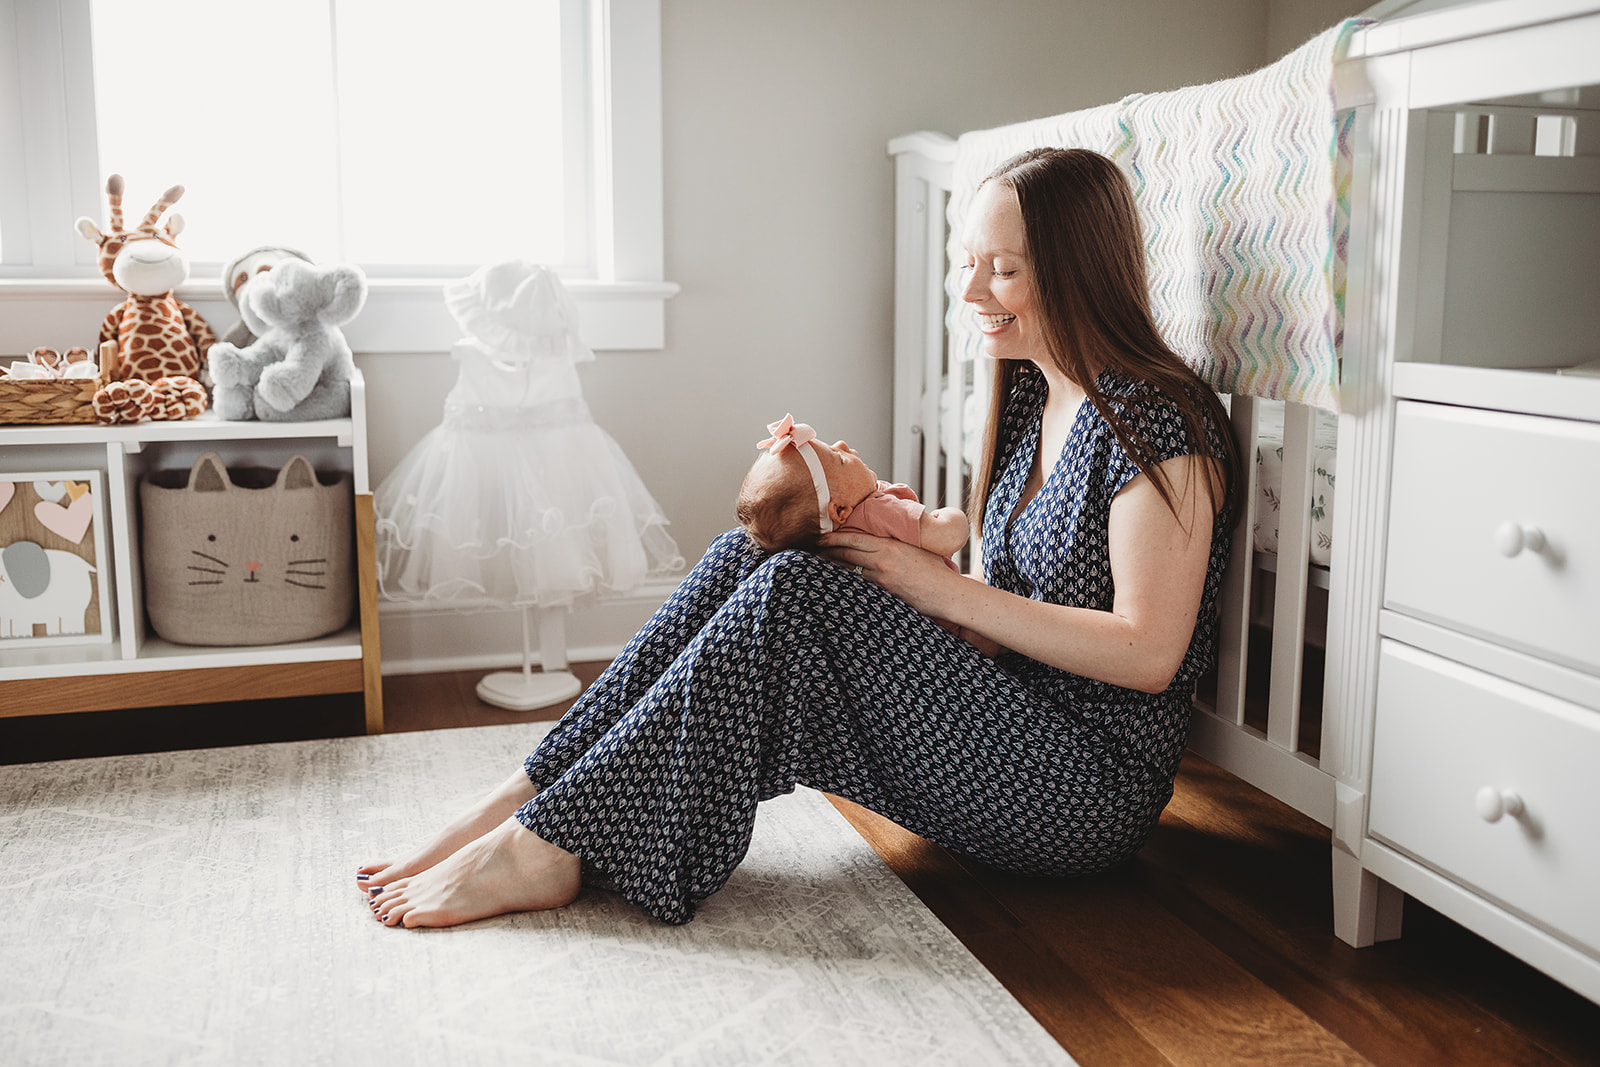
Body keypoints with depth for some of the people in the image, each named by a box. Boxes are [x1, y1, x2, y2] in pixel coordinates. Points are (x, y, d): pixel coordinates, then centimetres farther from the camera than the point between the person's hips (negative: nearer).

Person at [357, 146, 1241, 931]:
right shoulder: (1029, 393, 12)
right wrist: (896, 521, -2)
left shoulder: (1159, 423, -13)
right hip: (1005, 731, 8)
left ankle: (547, 845, -19)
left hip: (1092, 786, -8)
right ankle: (530, 798, -11)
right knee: (744, 557, -8)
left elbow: (1147, 654, -19)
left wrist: (942, 589, -17)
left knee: (796, 591, -26)